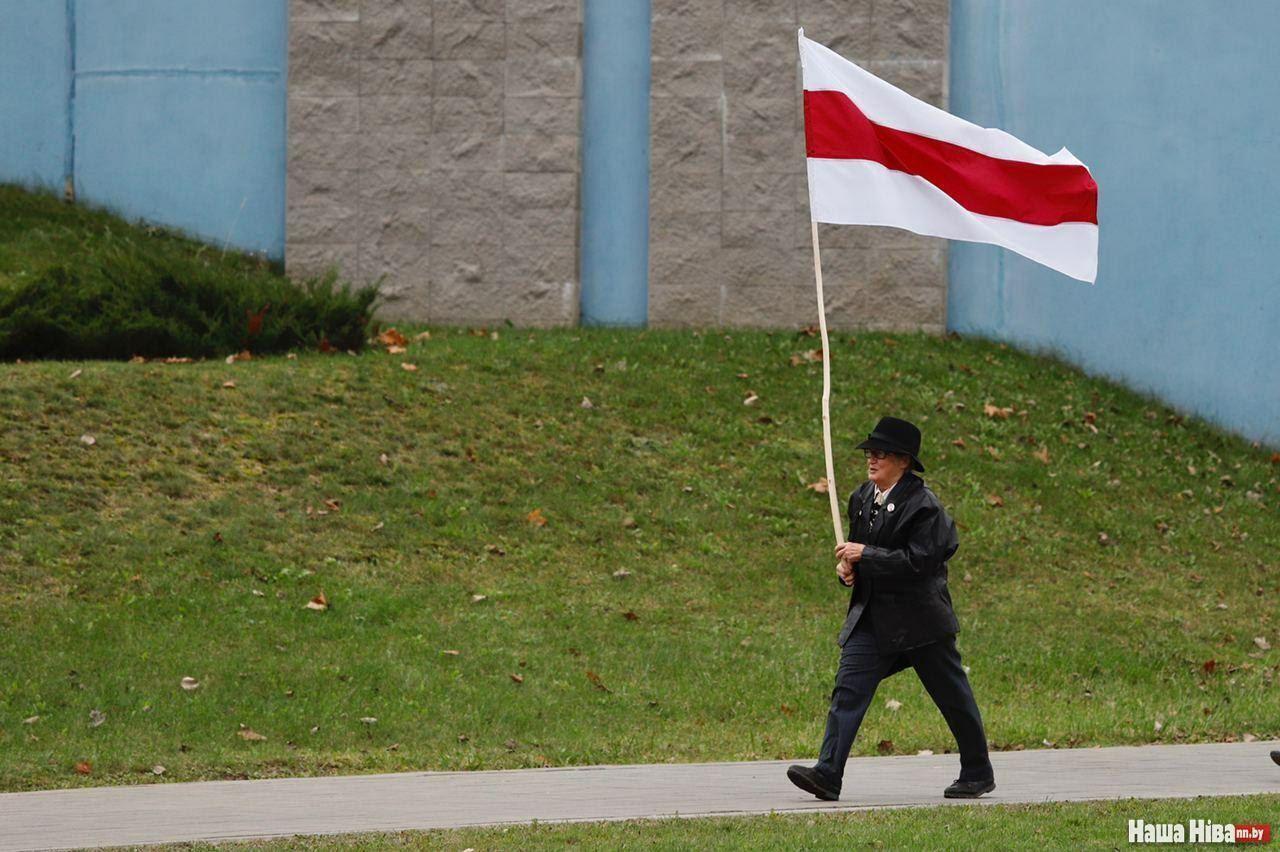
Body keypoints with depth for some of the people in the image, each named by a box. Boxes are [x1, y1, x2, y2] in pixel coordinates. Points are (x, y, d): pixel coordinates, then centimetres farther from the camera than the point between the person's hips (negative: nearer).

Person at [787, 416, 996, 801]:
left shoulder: (922, 504, -15)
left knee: (952, 695, 7)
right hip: (873, 616, 6)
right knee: (849, 687, -9)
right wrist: (847, 565, 1)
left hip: (918, 616, -6)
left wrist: (865, 555, -22)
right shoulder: (862, 498, 8)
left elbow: (918, 561, -23)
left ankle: (978, 773, 23)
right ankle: (827, 775, -18)